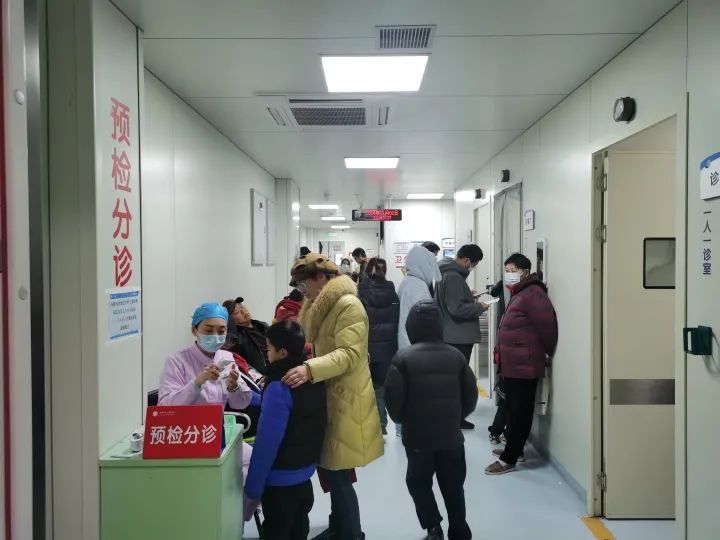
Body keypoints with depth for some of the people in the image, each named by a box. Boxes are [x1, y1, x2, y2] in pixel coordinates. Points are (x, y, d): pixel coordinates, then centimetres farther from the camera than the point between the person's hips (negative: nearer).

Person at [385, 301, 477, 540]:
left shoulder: (403, 357, -11)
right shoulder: (456, 355, -1)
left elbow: (394, 397, -12)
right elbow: (471, 395, 4)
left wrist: (402, 420, 8)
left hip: (417, 435, -3)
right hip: (451, 435, 3)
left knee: (419, 483, 17)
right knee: (453, 486, 16)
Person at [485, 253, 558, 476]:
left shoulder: (532, 294, -17)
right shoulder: (519, 294, 16)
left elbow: (548, 326, -20)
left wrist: (550, 354, -9)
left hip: (523, 365, -10)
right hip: (512, 364, 10)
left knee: (521, 412, -3)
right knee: (514, 409, 18)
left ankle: (509, 459, 2)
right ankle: (513, 448, 31)